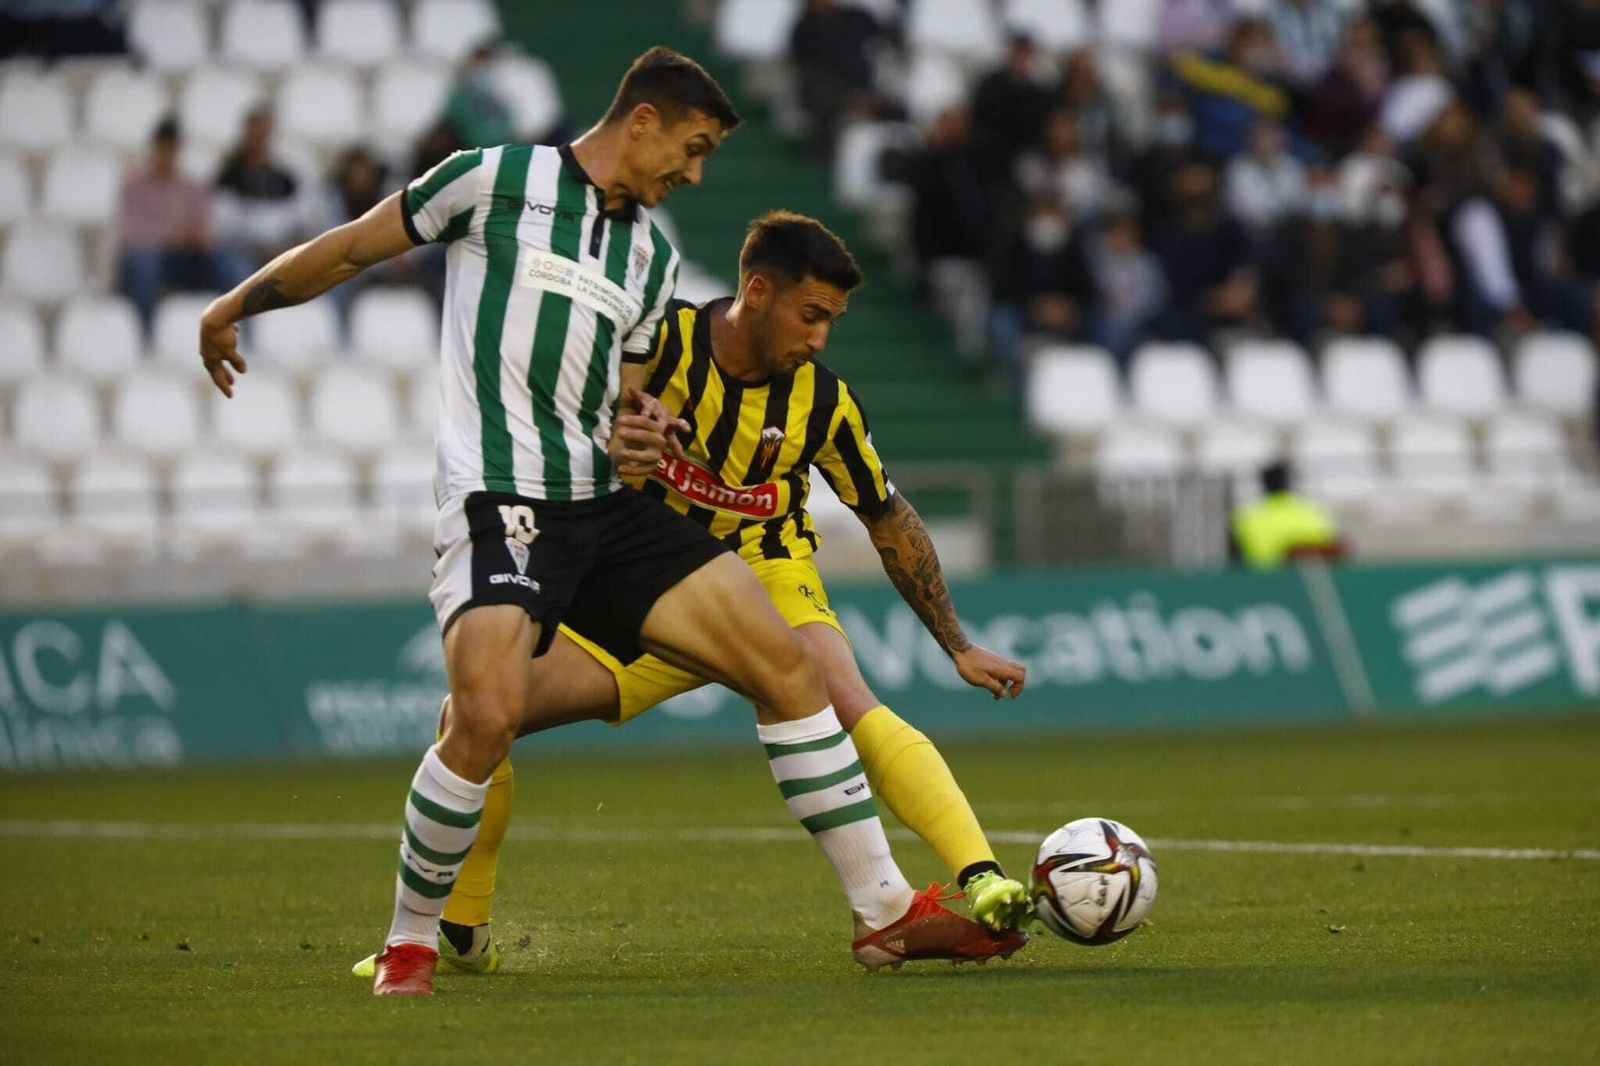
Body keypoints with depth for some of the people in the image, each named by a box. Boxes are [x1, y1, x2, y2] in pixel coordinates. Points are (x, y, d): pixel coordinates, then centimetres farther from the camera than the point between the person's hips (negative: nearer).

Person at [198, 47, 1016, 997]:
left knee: (788, 664, 0)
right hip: (501, 501, -7)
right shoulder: (495, 179, -1)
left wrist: (633, 429, 3)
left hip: (607, 506, 7)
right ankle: (410, 942, -6)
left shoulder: (652, 254, 18)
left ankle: (886, 911, 9)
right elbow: (353, 249, 7)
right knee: (489, 715, -28)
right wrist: (236, 306, 10)